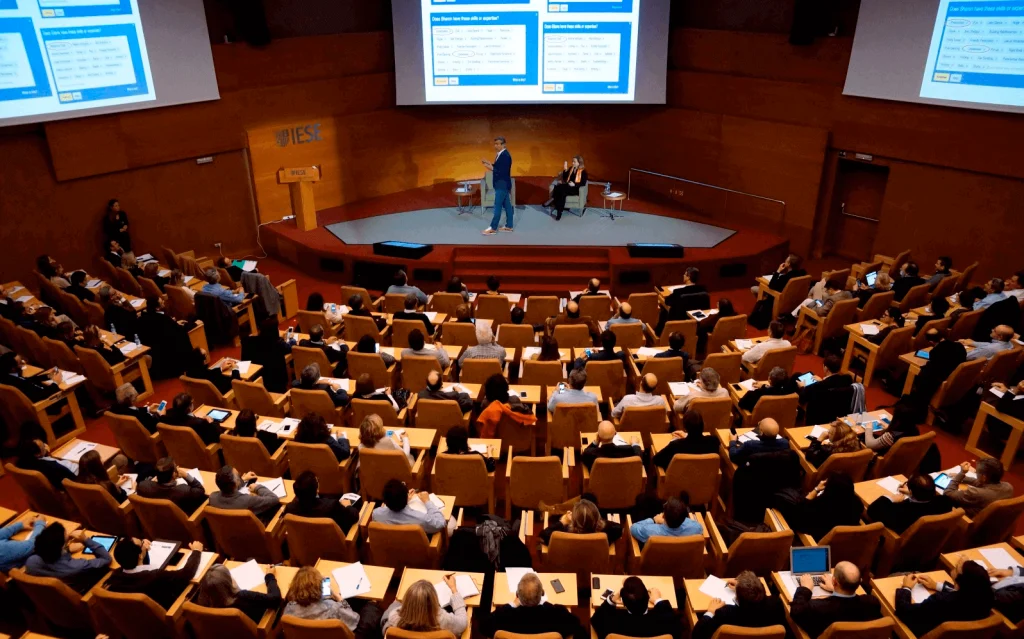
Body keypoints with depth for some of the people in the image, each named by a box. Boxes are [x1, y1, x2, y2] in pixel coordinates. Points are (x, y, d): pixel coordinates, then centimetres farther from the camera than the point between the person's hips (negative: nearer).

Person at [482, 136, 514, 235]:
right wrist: (489, 163, 5)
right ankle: (509, 226, 20)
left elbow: (503, 172, -24)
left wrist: (491, 168, -27)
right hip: (501, 184, 10)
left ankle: (493, 228, 4)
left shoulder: (505, 156, -21)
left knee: (498, 206, -3)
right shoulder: (501, 154, 9)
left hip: (502, 185, -10)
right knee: (507, 205, 13)